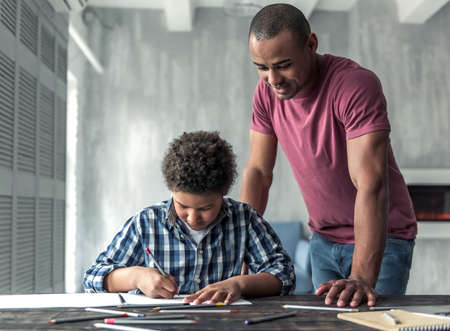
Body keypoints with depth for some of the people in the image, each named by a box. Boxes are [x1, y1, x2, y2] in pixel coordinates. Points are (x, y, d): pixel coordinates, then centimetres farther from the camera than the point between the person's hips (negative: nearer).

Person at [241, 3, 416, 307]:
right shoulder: (267, 91, -6)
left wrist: (362, 279, -41)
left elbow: (370, 184, -33)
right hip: (323, 239, 5)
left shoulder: (356, 84, -26)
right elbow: (258, 172, -2)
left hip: (382, 237, -5)